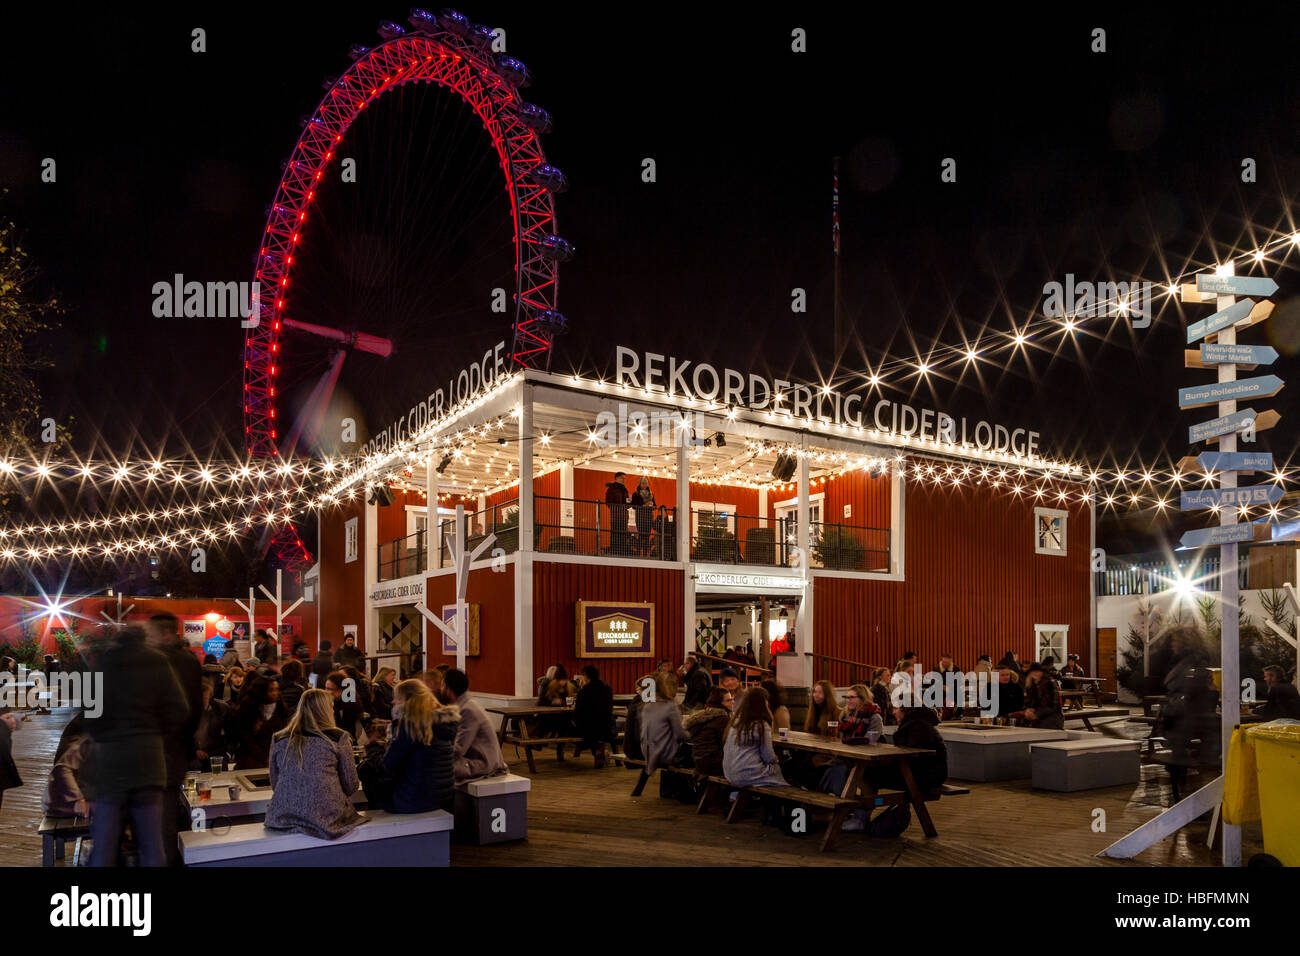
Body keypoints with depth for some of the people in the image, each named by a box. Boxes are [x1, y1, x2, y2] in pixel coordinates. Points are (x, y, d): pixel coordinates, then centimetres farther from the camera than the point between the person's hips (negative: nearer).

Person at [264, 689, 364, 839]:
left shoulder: (279, 741, 7)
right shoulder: (338, 739, -2)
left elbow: (275, 784, 16)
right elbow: (351, 786, 2)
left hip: (283, 818, 4)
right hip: (325, 815, -4)